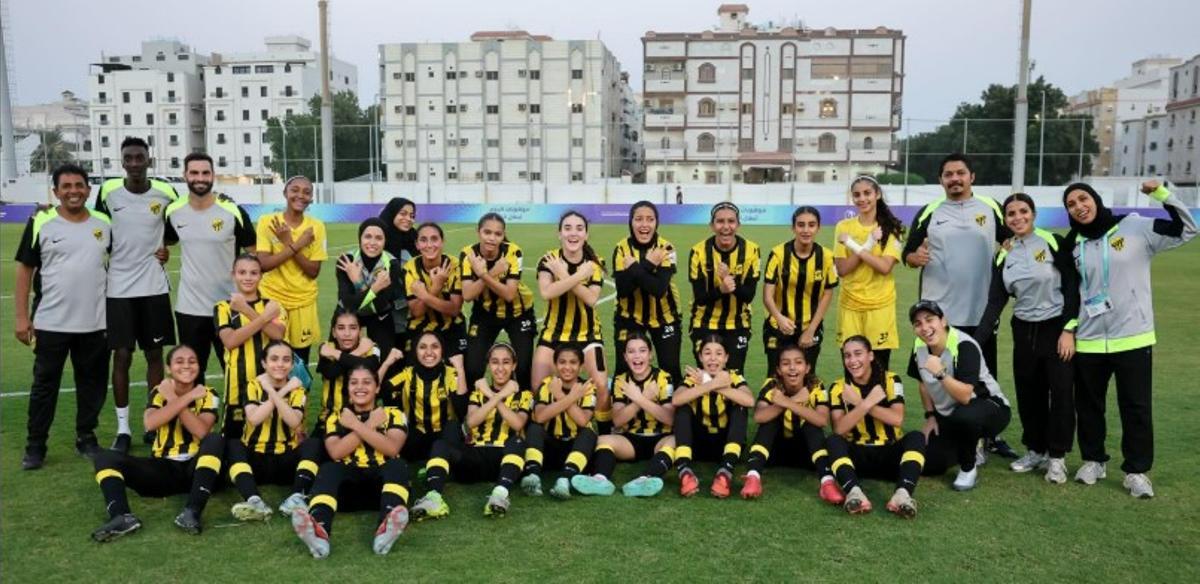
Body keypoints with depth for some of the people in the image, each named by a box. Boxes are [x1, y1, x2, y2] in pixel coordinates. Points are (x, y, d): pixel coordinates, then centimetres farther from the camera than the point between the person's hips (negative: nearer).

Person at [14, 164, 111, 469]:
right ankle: (35, 446, 17)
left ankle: (86, 438, 25)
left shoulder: (105, 223, 5)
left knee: (93, 384, 10)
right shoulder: (41, 223, -4)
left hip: (95, 323, 3)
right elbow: (24, 270, -2)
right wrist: (22, 316, -6)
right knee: (44, 385, 6)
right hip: (50, 323, -2)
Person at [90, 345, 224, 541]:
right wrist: (187, 398, -19)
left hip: (195, 468, -2)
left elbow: (201, 431, -19)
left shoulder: (206, 395, 0)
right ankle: (123, 516, -41)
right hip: (163, 469, 2)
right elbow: (150, 423, -18)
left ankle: (192, 512, -43)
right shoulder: (159, 392, 4)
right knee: (104, 457, -14)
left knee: (215, 440, -31)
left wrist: (173, 399, -15)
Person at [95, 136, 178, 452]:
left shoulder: (165, 193, -3)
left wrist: (167, 248, 0)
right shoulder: (108, 191, -3)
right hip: (118, 287, -1)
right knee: (121, 356, 1)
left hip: (154, 286, 1)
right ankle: (123, 428, 10)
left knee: (154, 354, 7)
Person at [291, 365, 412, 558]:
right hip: (349, 486, 1)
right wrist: (370, 425, -5)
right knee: (328, 469, -28)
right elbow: (335, 452, -5)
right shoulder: (336, 418, 16)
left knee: (397, 465, -30)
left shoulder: (392, 415, 13)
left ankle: (386, 528, -59)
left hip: (383, 483, 0)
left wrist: (356, 425, -7)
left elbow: (392, 449, -8)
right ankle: (319, 530, -59)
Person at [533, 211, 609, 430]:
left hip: (587, 332, 0)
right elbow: (546, 292, -30)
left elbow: (591, 299, -22)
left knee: (601, 386, -11)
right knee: (538, 387, -3)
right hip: (554, 332, 0)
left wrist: (564, 275, -27)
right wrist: (579, 275, -32)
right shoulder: (549, 260, -10)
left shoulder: (594, 263, -6)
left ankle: (606, 435, 9)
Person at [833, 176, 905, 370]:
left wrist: (855, 247, -15)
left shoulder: (890, 228, -2)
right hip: (850, 304, 1)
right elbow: (842, 269, -4)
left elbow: (885, 267, -14)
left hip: (880, 305, -1)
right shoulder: (843, 227, 2)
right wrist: (867, 245, -14)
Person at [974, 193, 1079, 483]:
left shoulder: (1054, 242, -9)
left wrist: (1069, 330, -14)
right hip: (1024, 331, 5)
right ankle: (1035, 450, 26)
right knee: (1028, 394, 10)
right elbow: (995, 303, 2)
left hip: (1057, 328, -4)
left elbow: (1073, 288, -9)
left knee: (1061, 392, -1)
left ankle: (1056, 457, 11)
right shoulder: (1004, 255, 4)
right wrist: (975, 342, -6)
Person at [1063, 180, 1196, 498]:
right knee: (1088, 405, 12)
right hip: (1088, 340, 3)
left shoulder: (1136, 227, -5)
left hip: (1132, 337, -3)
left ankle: (1137, 470, 15)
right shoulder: (1074, 243, 5)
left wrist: (1161, 193, -16)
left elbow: (1186, 229, -6)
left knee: (1136, 407, 4)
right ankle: (1093, 460, 28)